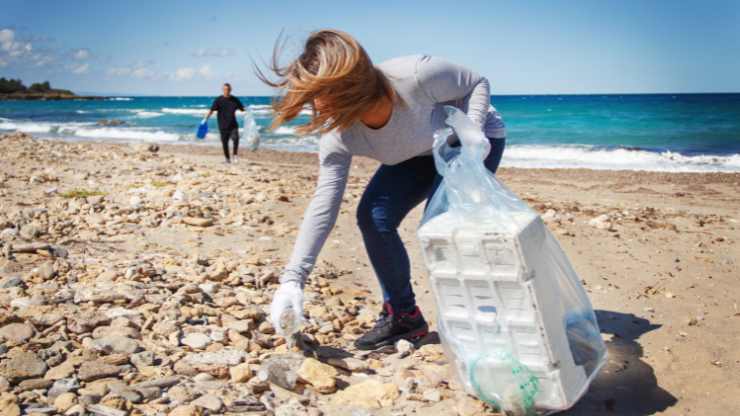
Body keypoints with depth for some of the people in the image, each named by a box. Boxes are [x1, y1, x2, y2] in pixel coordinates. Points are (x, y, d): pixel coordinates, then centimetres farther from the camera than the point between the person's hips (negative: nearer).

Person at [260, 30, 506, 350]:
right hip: (420, 154, 5)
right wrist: (292, 279, -34)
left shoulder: (416, 76, -39)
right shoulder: (337, 136, -25)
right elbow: (323, 204, -27)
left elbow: (477, 83, -20)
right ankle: (402, 315, 7)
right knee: (374, 216, -10)